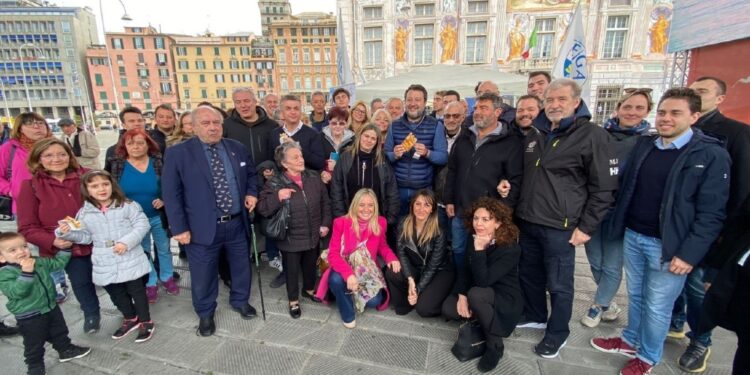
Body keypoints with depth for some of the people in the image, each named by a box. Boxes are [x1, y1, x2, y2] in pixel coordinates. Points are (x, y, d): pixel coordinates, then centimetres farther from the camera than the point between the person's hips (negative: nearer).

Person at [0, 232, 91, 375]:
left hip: (51, 308, 5)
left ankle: (66, 350, 43)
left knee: (59, 332, 24)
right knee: (34, 345, 12)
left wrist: (65, 248, 3)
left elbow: (58, 263, 12)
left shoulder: (38, 262, -3)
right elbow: (16, 292, -32)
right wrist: (26, 273, -42)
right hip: (30, 317, -5)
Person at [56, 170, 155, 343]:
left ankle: (146, 322, 23)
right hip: (105, 266, 5)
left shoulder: (127, 205, -9)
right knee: (116, 294, 20)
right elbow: (85, 237, 11)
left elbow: (142, 225, -12)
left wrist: (127, 242, -21)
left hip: (130, 261, -5)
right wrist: (67, 233, -7)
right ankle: (130, 319, 41)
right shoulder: (85, 212, 4)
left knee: (137, 291, 7)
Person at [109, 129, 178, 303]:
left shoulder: (159, 162, -10)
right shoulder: (117, 165, -6)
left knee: (164, 249, 15)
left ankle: (167, 278, 36)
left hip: (158, 217, -1)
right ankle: (150, 283, 33)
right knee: (142, 252, 16)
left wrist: (164, 201, -21)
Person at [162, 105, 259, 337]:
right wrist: (180, 228, -11)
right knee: (203, 274, 13)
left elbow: (251, 173, 19)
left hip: (236, 223, 3)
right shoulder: (177, 153, -8)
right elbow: (171, 194, -7)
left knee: (241, 266, 19)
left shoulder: (237, 148, 3)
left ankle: (240, 300, 44)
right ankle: (205, 314, 37)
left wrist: (251, 192, -1)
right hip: (203, 227, -3)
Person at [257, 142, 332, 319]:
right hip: (290, 239, -4)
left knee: (310, 266, 23)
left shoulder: (313, 177, -3)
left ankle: (309, 289, 52)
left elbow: (325, 202, 7)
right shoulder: (274, 183, -15)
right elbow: (262, 209, -15)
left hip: (313, 236, 4)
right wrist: (277, 197, -30)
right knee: (292, 270, 14)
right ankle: (293, 301, 38)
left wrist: (325, 223, 3)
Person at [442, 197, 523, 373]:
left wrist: (479, 250, -38)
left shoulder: (510, 248, -26)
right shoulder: (474, 241, -6)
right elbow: (464, 270, -1)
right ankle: (482, 318, 11)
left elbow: (483, 280, -33)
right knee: (448, 308, -17)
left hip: (506, 299, -6)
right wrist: (462, 296, -14)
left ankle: (495, 346, -14)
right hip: (482, 295, 6)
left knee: (476, 294, -36)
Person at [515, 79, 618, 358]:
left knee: (558, 284, 8)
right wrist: (517, 209, 15)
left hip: (559, 227, -6)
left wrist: (586, 226, -11)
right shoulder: (535, 135, 10)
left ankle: (557, 332, 29)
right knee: (529, 274, 19)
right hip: (527, 222, 6)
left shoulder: (592, 135, -9)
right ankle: (534, 316, 41)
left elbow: (604, 188, -10)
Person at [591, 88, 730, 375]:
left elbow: (711, 212, -11)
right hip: (632, 236, 5)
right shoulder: (643, 145, 6)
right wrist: (621, 227, 6)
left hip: (667, 246, -4)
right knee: (636, 295, 19)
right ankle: (631, 341, 38)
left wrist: (689, 253, -15)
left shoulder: (712, 155, -9)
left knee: (657, 307, 9)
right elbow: (626, 189, 11)